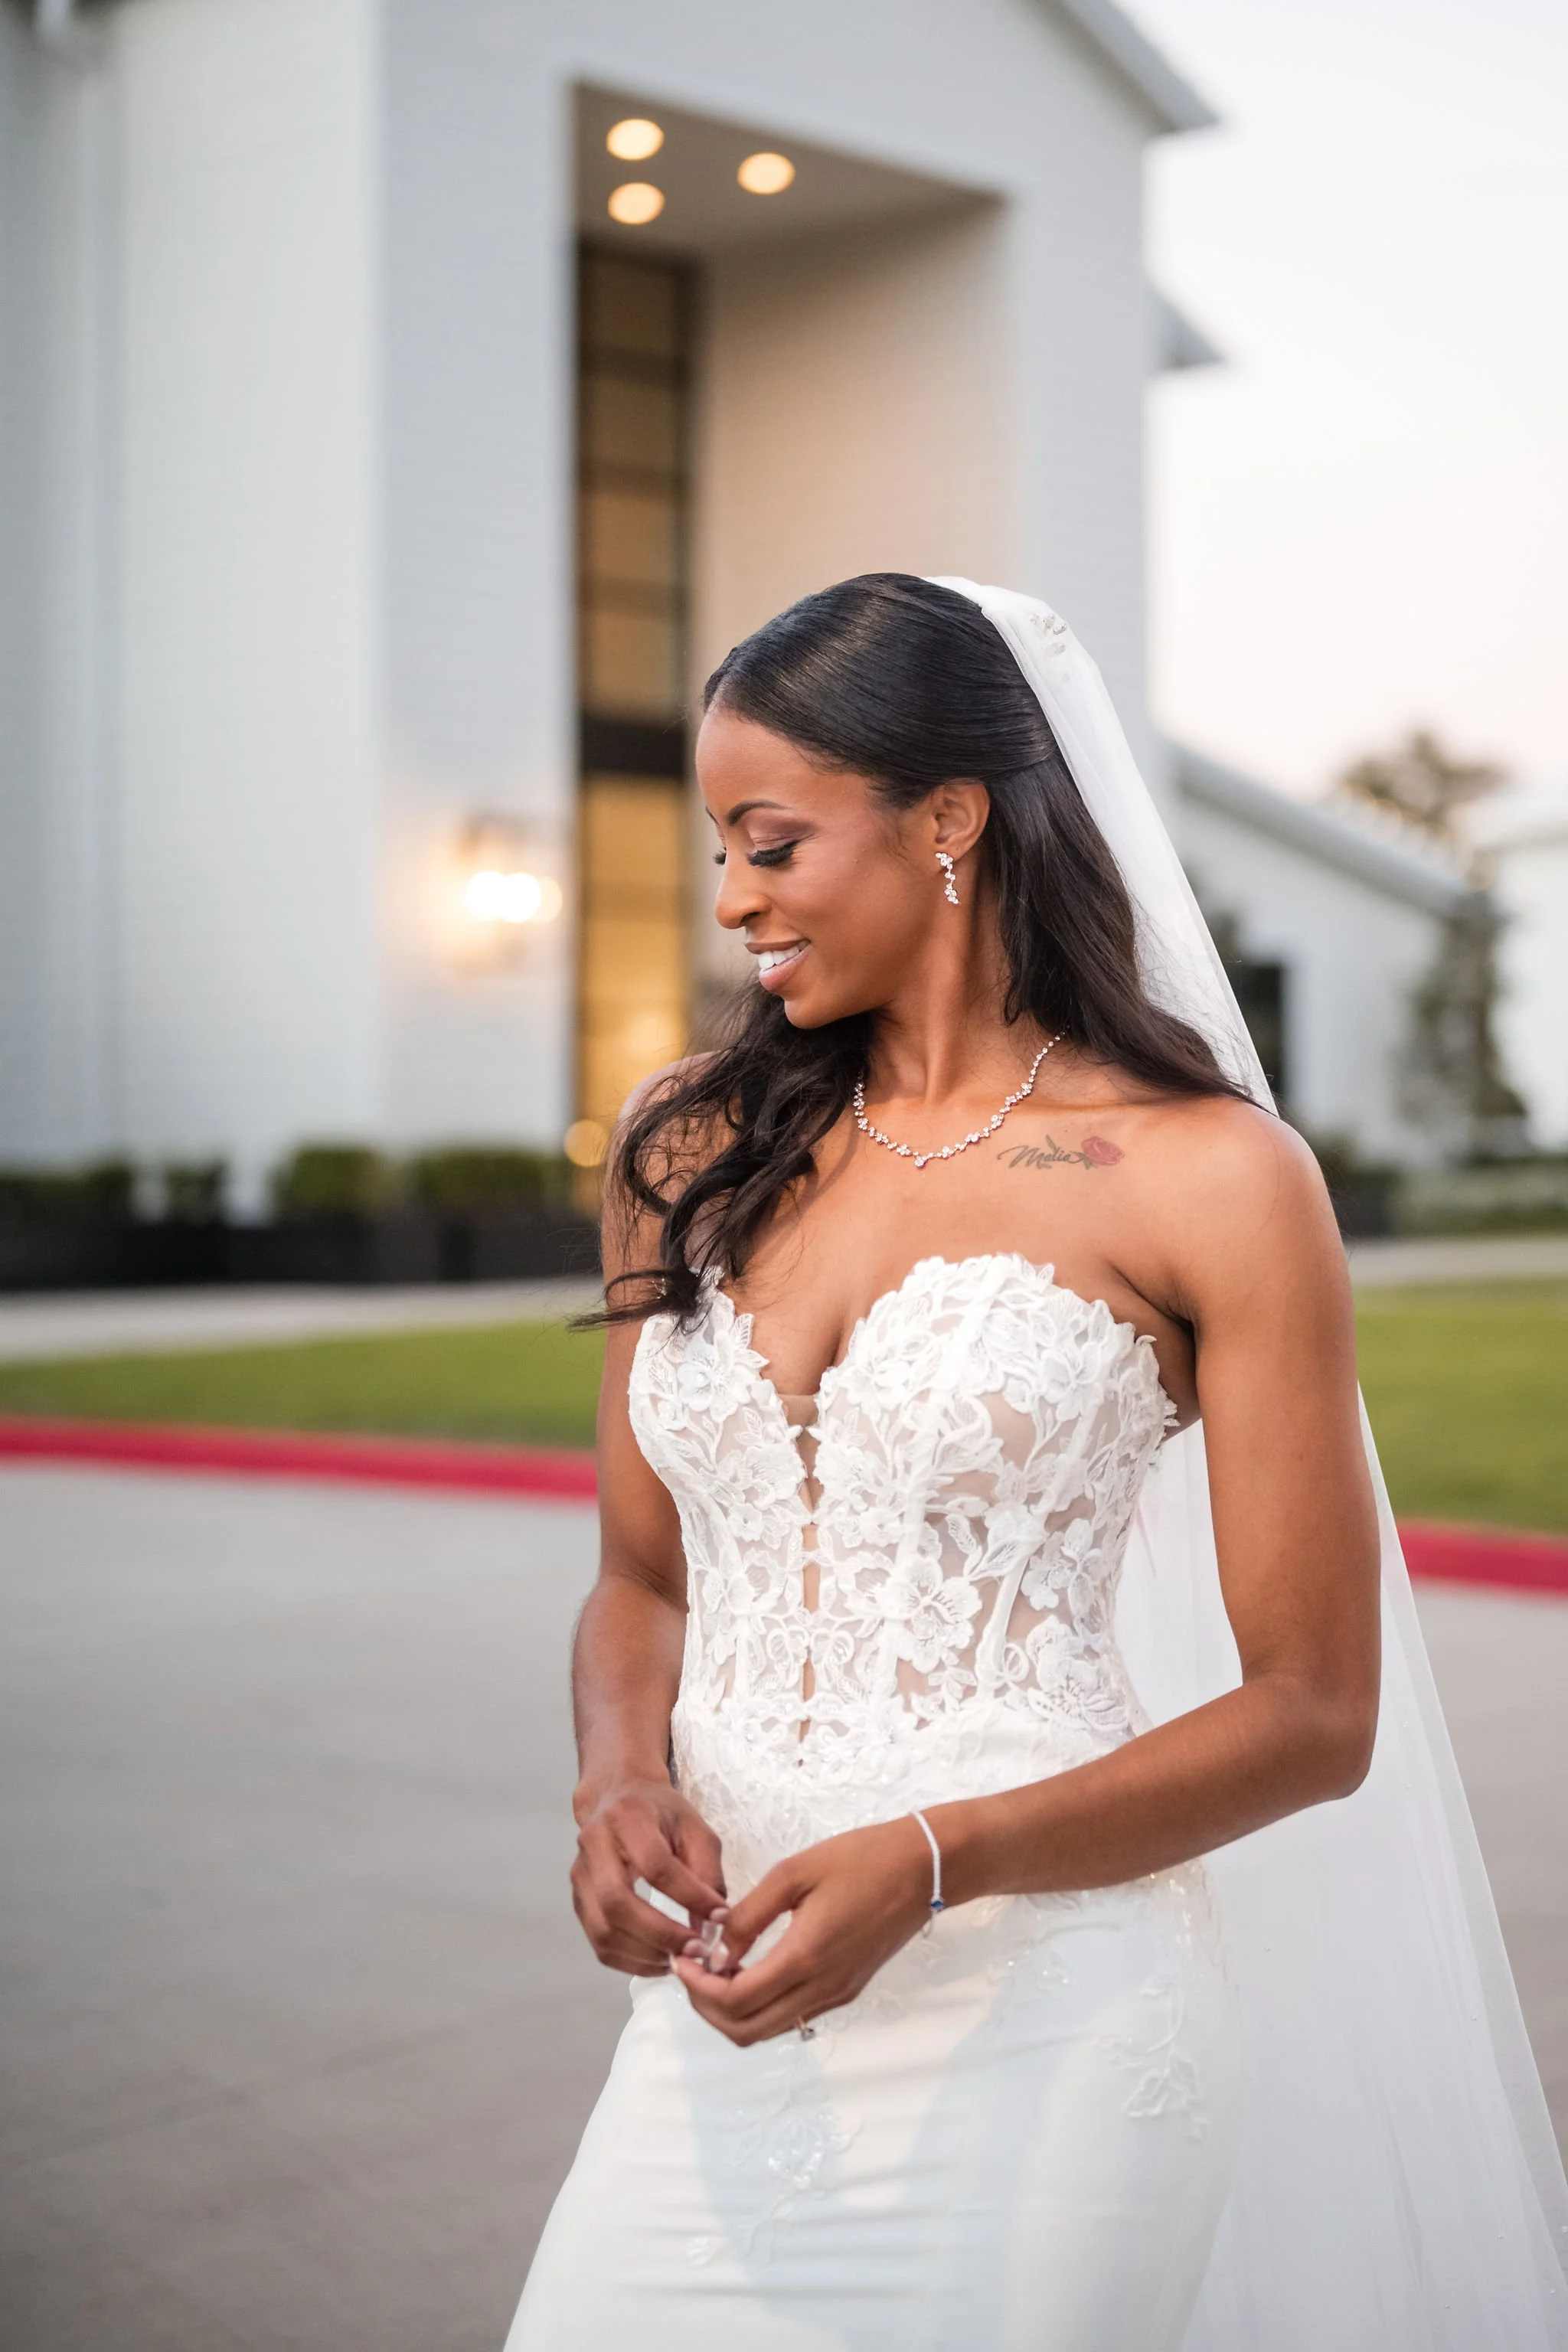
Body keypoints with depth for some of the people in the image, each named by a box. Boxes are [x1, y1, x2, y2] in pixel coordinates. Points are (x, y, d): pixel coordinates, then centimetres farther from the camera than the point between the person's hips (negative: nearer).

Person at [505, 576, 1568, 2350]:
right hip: (725, 2020, 4)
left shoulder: (1209, 1181, -7)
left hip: (1037, 2019, -4)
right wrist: (622, 1774, -7)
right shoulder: (690, 1151, 8)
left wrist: (929, 1864, -18)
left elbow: (1313, 1715, -6)